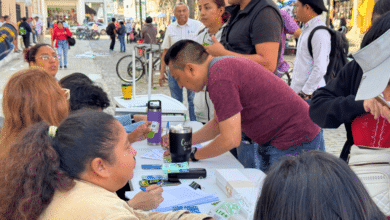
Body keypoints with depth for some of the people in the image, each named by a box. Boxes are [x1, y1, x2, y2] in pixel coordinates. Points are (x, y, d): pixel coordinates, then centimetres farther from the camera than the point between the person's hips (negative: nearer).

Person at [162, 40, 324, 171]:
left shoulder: (218, 78, -22)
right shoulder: (224, 65, 11)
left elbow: (230, 139, -22)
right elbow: (218, 123, 22)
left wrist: (194, 155, -7)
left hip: (295, 145, -10)